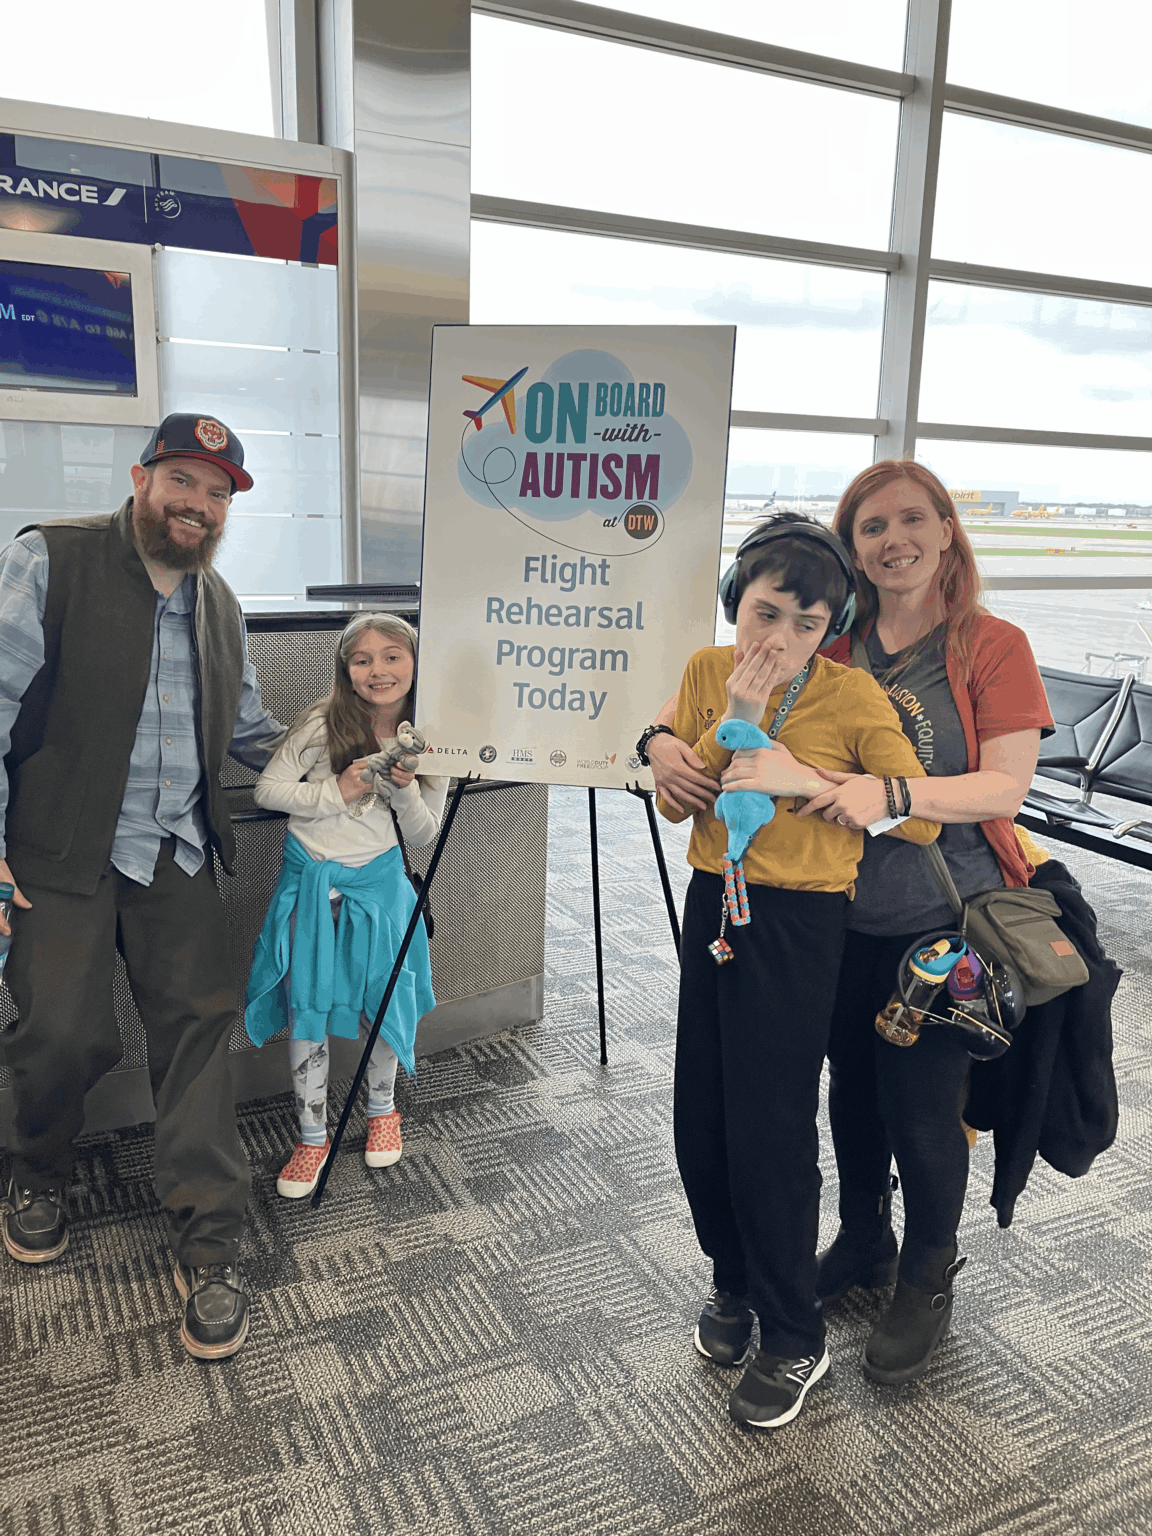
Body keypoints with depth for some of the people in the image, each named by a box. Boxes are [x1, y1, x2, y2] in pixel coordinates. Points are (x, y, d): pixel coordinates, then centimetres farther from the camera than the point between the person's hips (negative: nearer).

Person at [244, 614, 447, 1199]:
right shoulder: (323, 721, -11)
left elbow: (423, 834, 1)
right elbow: (267, 788, -7)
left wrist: (406, 787, -18)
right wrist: (337, 791, -18)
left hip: (377, 882, 1)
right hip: (310, 881, -1)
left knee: (381, 1002, 8)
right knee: (306, 1009, 4)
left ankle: (382, 1108, 36)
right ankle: (313, 1135, 21)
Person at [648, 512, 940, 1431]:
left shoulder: (852, 696, -13)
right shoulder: (707, 670, 1)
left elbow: (921, 819, -15)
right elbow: (673, 803, -2)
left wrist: (805, 779, -21)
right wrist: (729, 724, -17)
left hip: (799, 924, -5)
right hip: (713, 906, 5)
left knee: (771, 1129, 2)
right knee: (700, 1120, 13)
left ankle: (795, 1338, 25)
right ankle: (734, 1279, 40)